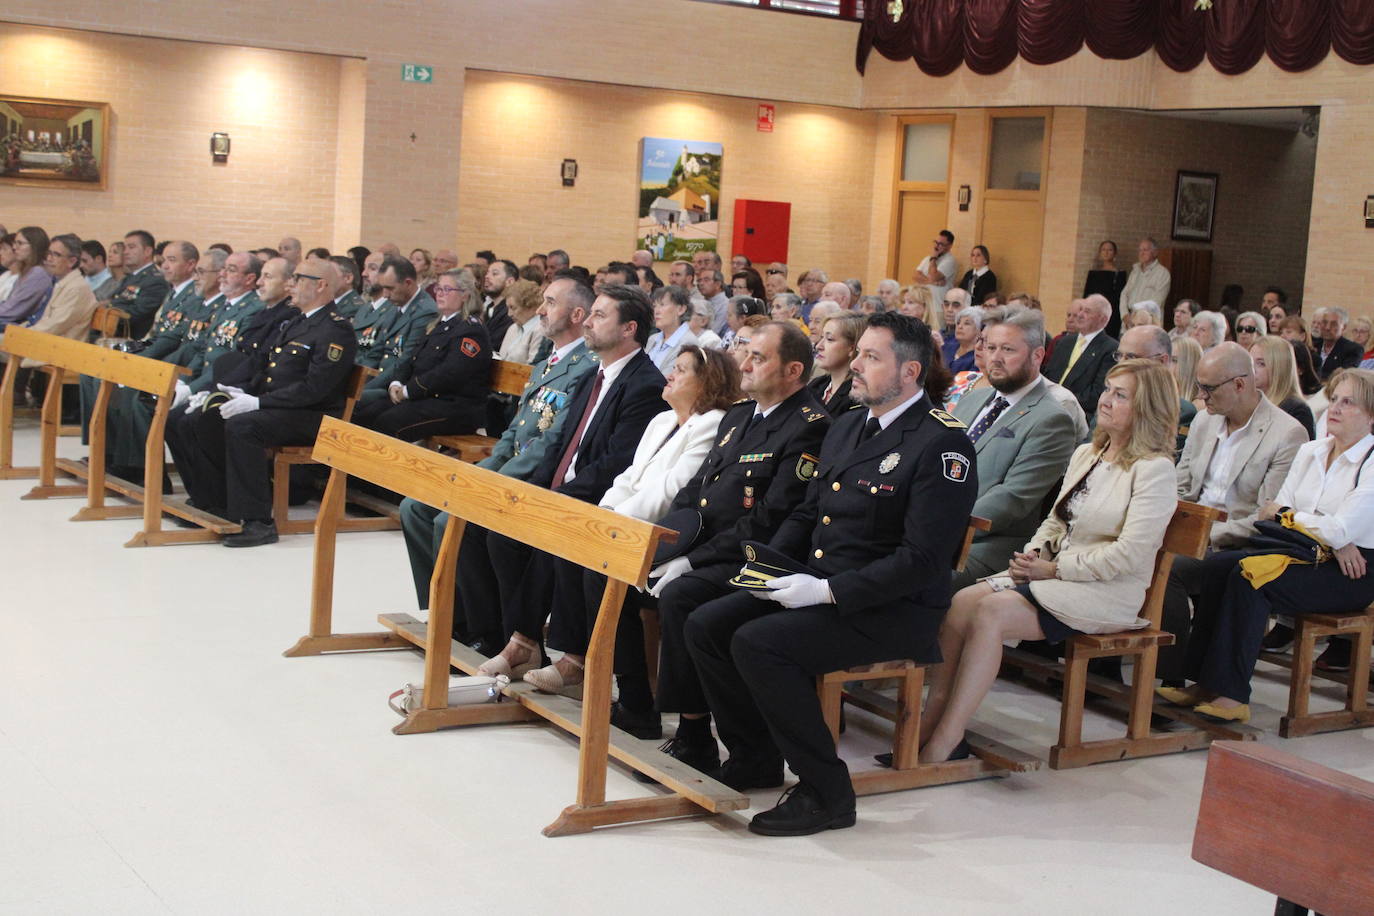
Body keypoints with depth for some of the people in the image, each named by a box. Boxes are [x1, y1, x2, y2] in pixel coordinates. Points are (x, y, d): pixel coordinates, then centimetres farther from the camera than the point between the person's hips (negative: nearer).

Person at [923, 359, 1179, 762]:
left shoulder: (1154, 469, -8)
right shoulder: (1086, 454, 17)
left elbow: (1129, 553, -18)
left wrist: (1055, 569, -15)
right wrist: (1033, 553, 0)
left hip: (1107, 595, -7)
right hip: (1055, 575, 7)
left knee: (990, 612, -28)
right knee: (961, 602, -19)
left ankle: (944, 744, -26)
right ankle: (929, 726, -23)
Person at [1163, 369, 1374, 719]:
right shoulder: (1309, 451, 15)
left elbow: (1342, 529, -17)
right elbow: (1277, 510, 4)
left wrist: (1285, 515, -3)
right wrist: (1333, 540, -13)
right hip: (1306, 555, 7)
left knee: (1248, 577, -28)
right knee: (1218, 565, -17)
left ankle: (1232, 696, -27)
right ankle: (1204, 681, -18)